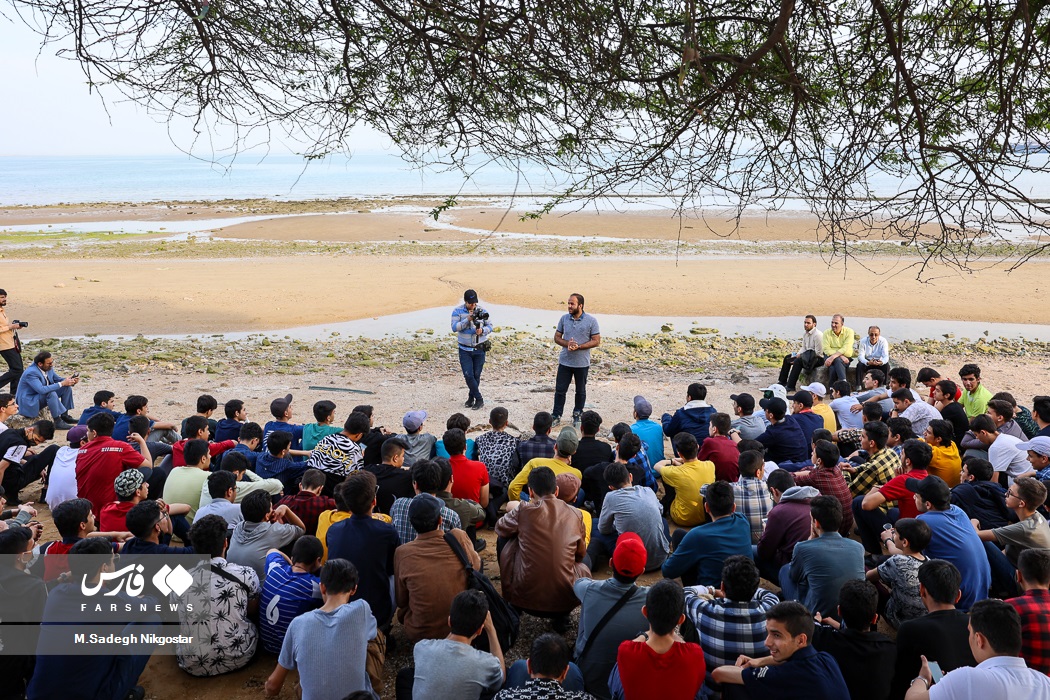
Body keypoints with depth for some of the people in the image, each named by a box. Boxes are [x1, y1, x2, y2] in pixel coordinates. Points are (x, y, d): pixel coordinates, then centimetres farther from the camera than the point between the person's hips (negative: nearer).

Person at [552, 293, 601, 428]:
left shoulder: (591, 321, -9)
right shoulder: (564, 319, 1)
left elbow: (596, 341, -9)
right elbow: (557, 337, 6)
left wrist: (578, 346, -20)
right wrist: (567, 344, -16)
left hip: (582, 363, -2)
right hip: (564, 361, 2)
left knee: (580, 391, 11)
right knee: (560, 389, 4)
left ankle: (577, 416, 25)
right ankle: (556, 416, 14)